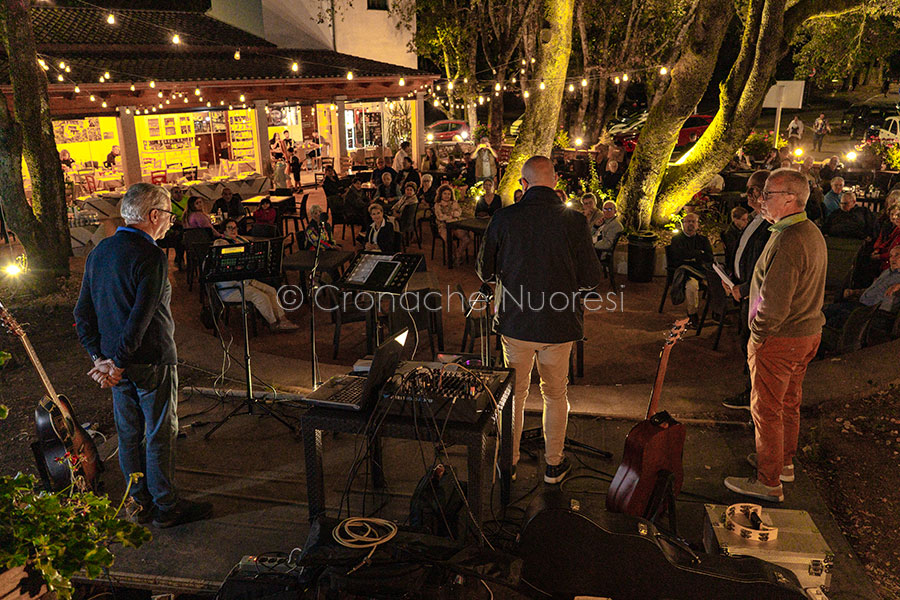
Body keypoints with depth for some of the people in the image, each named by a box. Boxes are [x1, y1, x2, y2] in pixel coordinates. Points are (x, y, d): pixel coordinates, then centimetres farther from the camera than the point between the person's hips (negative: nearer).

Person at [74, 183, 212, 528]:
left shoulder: (99, 252, 8)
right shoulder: (151, 256, -19)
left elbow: (83, 313, 9)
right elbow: (141, 316, -25)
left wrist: (99, 356, 6)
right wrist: (118, 362, -18)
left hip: (116, 364, 8)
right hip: (152, 363, -8)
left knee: (129, 434, 16)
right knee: (160, 435, 4)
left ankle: (141, 505, 29)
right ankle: (166, 508, 16)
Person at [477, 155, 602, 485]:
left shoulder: (503, 218, -10)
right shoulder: (574, 220, -12)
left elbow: (485, 272, 0)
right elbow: (591, 279, -7)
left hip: (514, 322, 0)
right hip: (559, 324, 0)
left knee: (514, 393, 18)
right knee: (555, 394, 19)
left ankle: (508, 461, 31)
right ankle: (553, 464, 31)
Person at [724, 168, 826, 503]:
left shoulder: (788, 240, -25)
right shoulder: (813, 233, 9)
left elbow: (774, 302, -27)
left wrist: (757, 337, -15)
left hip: (779, 339, -10)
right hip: (807, 334, 10)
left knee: (767, 409, 1)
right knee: (789, 402, 22)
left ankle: (769, 483, 11)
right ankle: (784, 461, 38)